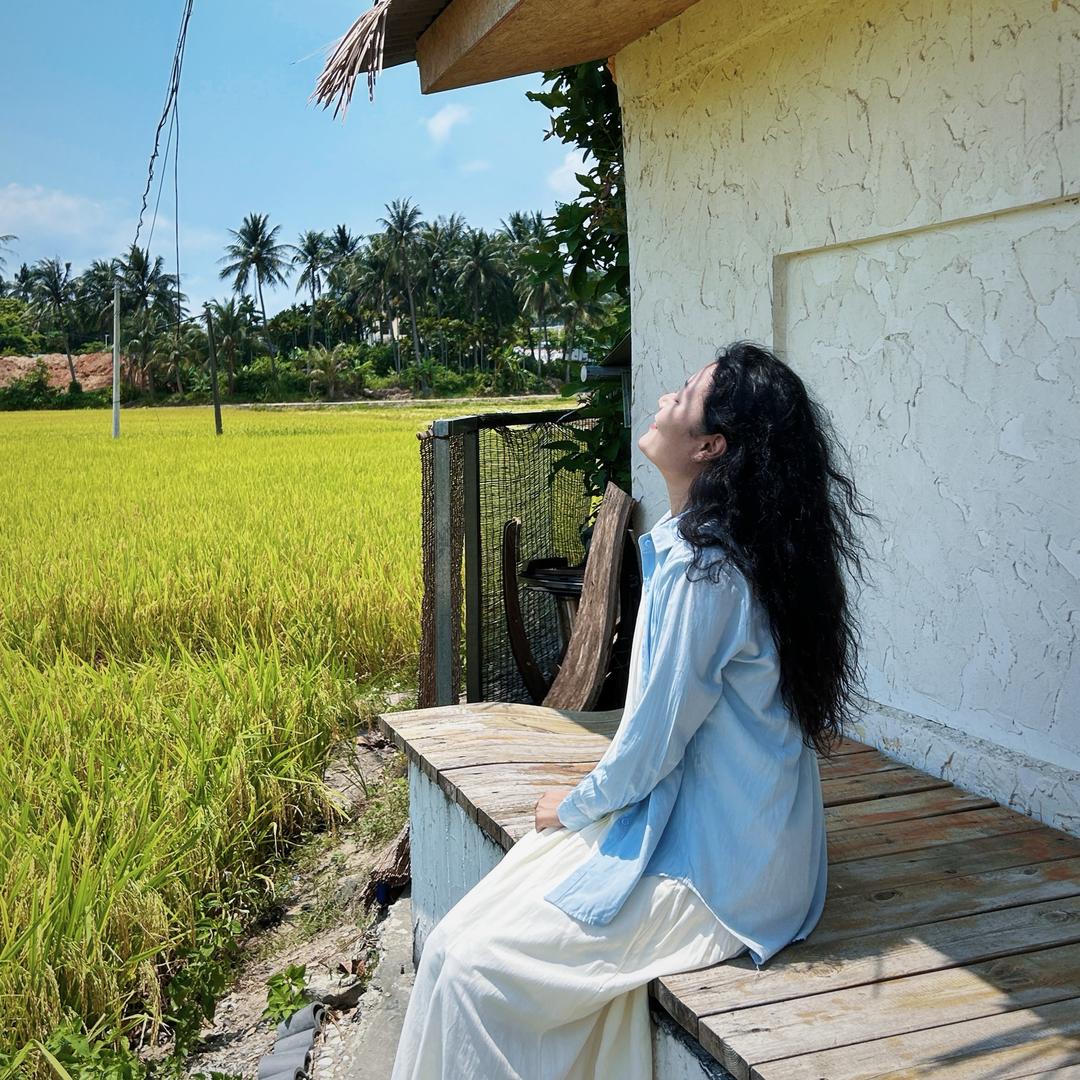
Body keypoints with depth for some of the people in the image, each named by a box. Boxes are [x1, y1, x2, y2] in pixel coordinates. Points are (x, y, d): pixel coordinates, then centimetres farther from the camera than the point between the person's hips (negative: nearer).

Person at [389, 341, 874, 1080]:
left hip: (712, 872, -9)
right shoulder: (701, 544, 6)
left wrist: (575, 805, -1)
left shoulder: (703, 572, -25)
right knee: (459, 938, 5)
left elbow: (654, 741, -19)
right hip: (713, 829, 9)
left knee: (470, 966, -10)